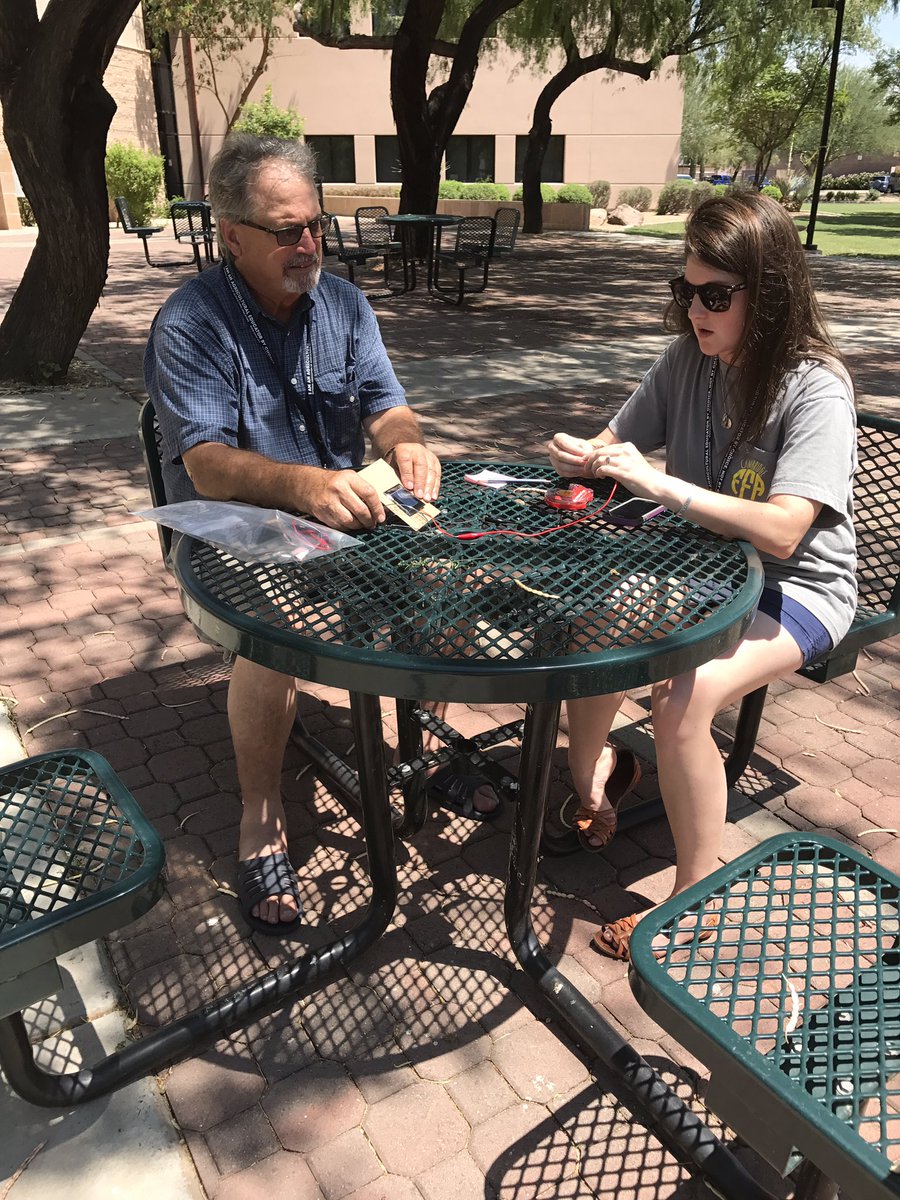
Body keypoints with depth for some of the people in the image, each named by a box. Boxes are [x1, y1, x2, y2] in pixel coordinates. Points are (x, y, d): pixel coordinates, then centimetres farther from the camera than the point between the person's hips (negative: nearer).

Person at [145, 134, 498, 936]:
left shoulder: (343, 303, 6)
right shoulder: (190, 323, -13)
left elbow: (384, 405, 2)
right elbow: (206, 462, -23)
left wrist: (406, 443, -24)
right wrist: (301, 485, -43)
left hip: (343, 516, 5)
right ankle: (262, 822, -12)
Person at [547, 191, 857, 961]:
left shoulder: (816, 388, -19)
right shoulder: (690, 358, 0)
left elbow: (782, 530, -29)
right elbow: (618, 439, 9)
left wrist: (658, 484, -33)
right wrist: (585, 456, -16)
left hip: (796, 588, -6)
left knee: (683, 700, -30)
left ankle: (697, 899, -9)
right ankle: (590, 779, 7)